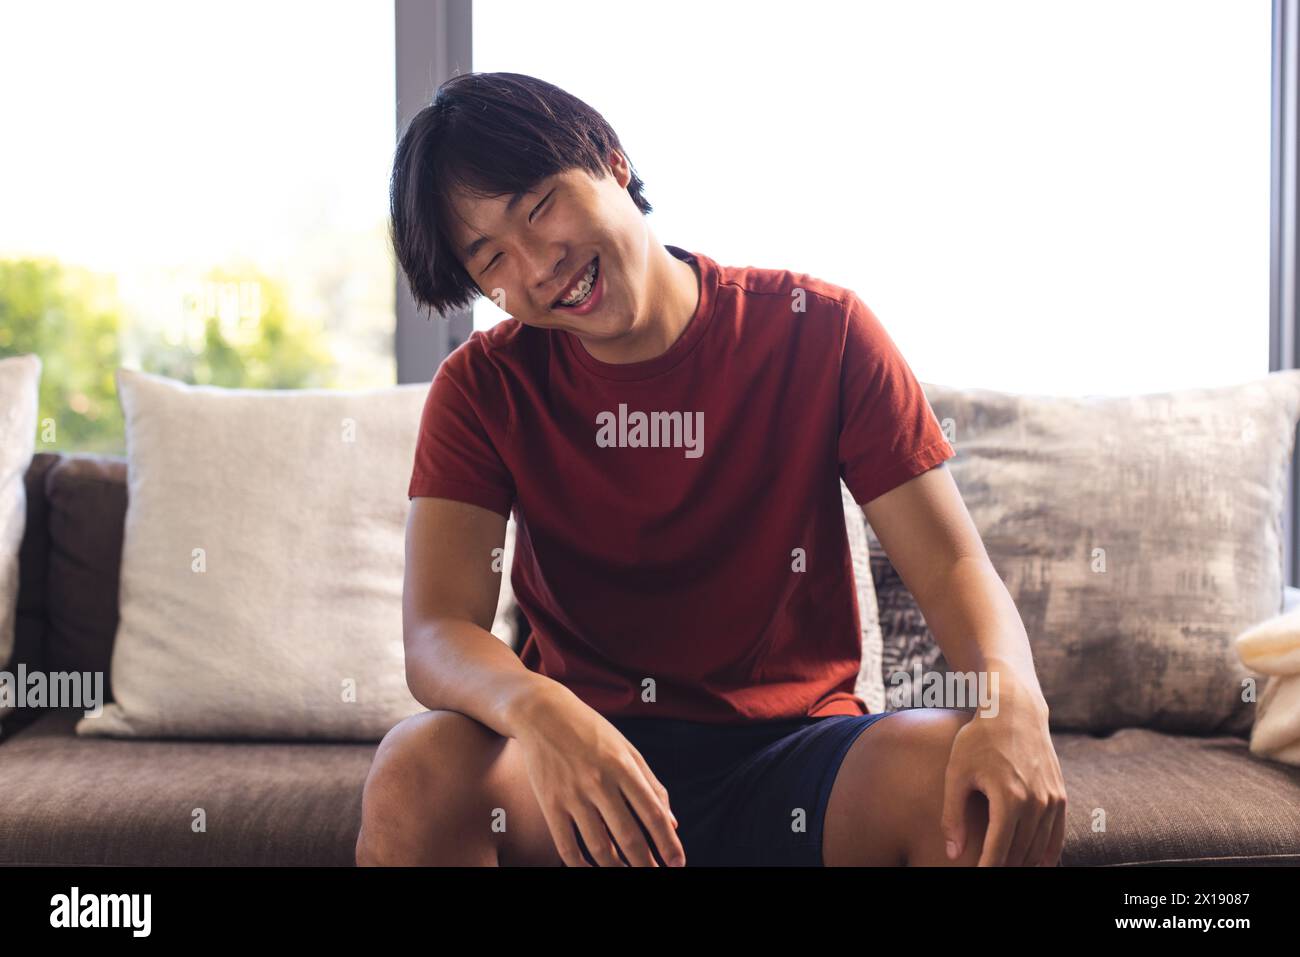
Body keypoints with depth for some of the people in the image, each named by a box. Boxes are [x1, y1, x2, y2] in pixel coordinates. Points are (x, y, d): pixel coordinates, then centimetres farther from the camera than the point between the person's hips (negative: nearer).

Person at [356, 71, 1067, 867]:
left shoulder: (821, 332, -1)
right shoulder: (484, 388, 1)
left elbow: (954, 568, -6)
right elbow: (437, 631, -11)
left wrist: (1013, 699, -29)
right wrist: (536, 710, -36)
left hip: (791, 750, -1)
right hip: (587, 752, 1)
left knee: (981, 783, -32)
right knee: (415, 771, -30)